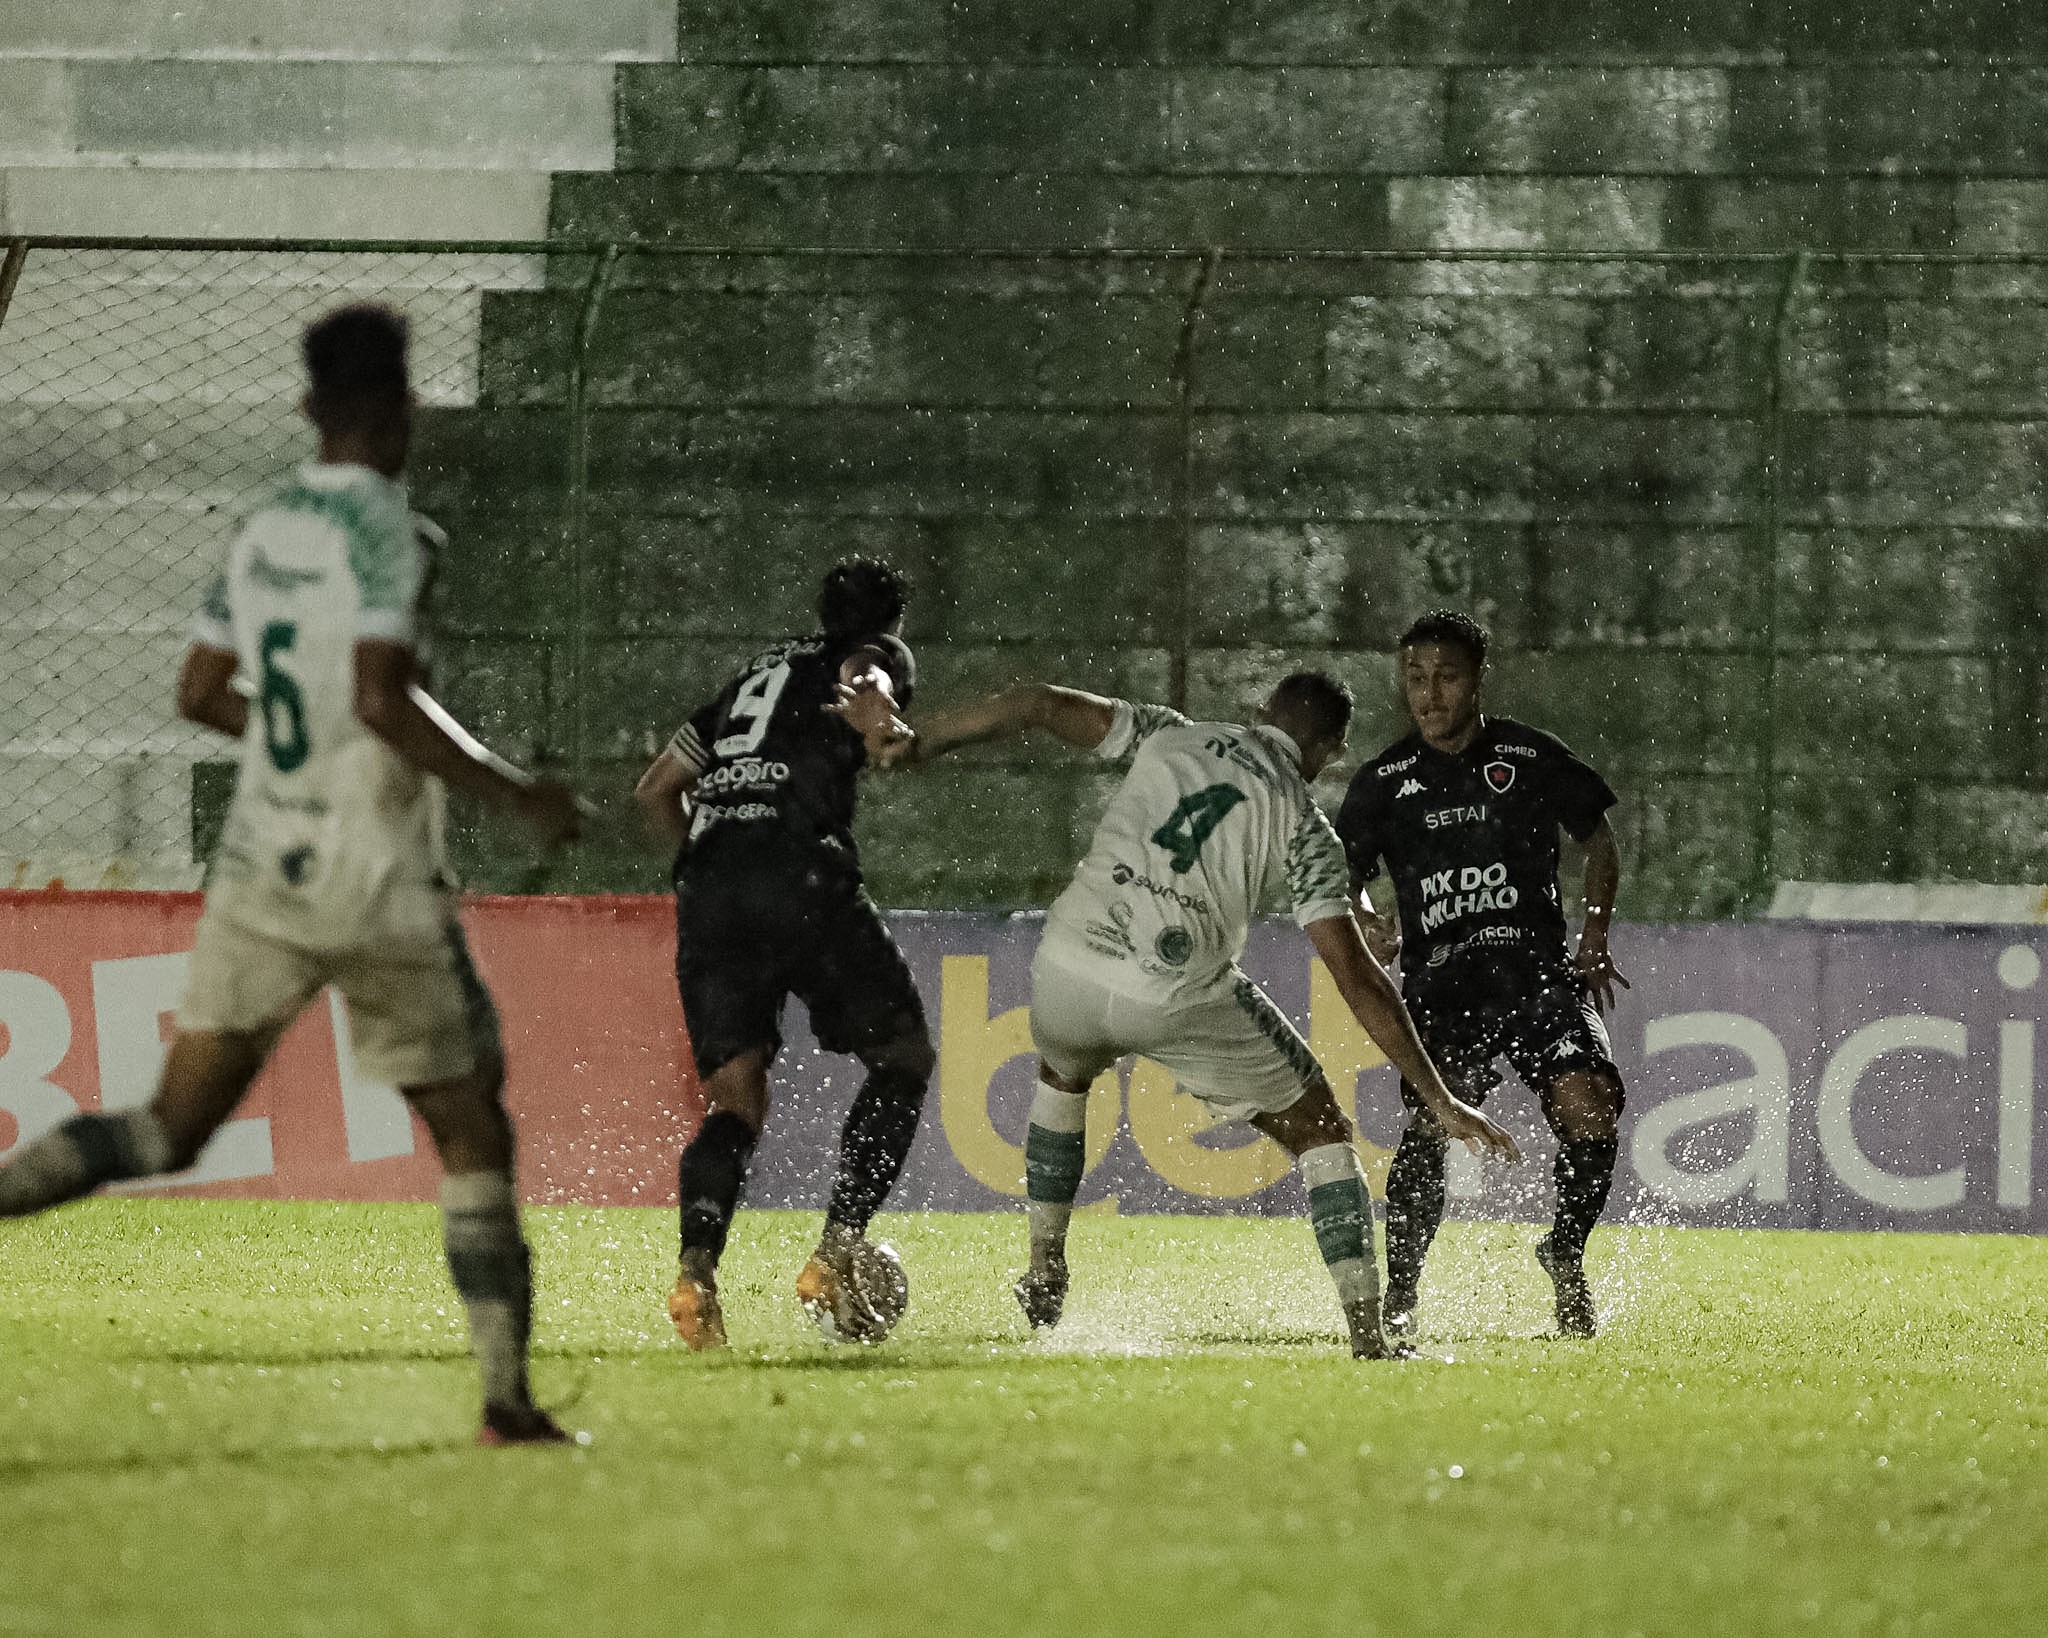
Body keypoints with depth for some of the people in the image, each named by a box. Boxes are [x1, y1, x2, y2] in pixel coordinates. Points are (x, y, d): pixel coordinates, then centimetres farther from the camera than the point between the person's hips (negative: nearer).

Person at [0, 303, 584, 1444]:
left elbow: (201, 695, 15)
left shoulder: (263, 535, 7)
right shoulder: (383, 528, -14)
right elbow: (382, 698, -24)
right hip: (381, 890, -6)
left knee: (174, 1126, 8)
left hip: (262, 871, 6)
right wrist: (511, 793, -15)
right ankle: (509, 1400, 8)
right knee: (472, 1132, 8)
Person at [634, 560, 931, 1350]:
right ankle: (833, 1261, -4)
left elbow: (655, 790, 32)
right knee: (904, 1057, 10)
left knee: (736, 1101, 5)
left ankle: (696, 1269, -23)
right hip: (801, 874, -5)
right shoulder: (880, 655, 17)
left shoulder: (757, 672, 33)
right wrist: (872, 702, -33)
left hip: (707, 887, 5)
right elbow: (866, 673, -11)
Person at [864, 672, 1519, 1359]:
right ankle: (1367, 1333, 5)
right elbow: (1357, 979, 2)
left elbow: (1039, 703, 9)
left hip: (1071, 969, 3)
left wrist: (916, 745, 15)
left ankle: (1043, 1276, 40)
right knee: (1319, 1129, 15)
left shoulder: (1169, 736, 17)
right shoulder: (1305, 826, 9)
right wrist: (1440, 1100, 4)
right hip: (1182, 1000, -3)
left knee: (1062, 1075, 39)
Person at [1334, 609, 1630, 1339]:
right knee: (1433, 1121, -23)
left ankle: (1566, 1253, 8)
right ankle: (1399, 1294, -11)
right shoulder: (1384, 781, 7)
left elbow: (1600, 843, 18)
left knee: (1589, 1107, -19)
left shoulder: (1532, 758, 5)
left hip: (1538, 968, 0)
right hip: (1438, 978, 0)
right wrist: (1363, 927, -9)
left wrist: (1595, 938, 6)